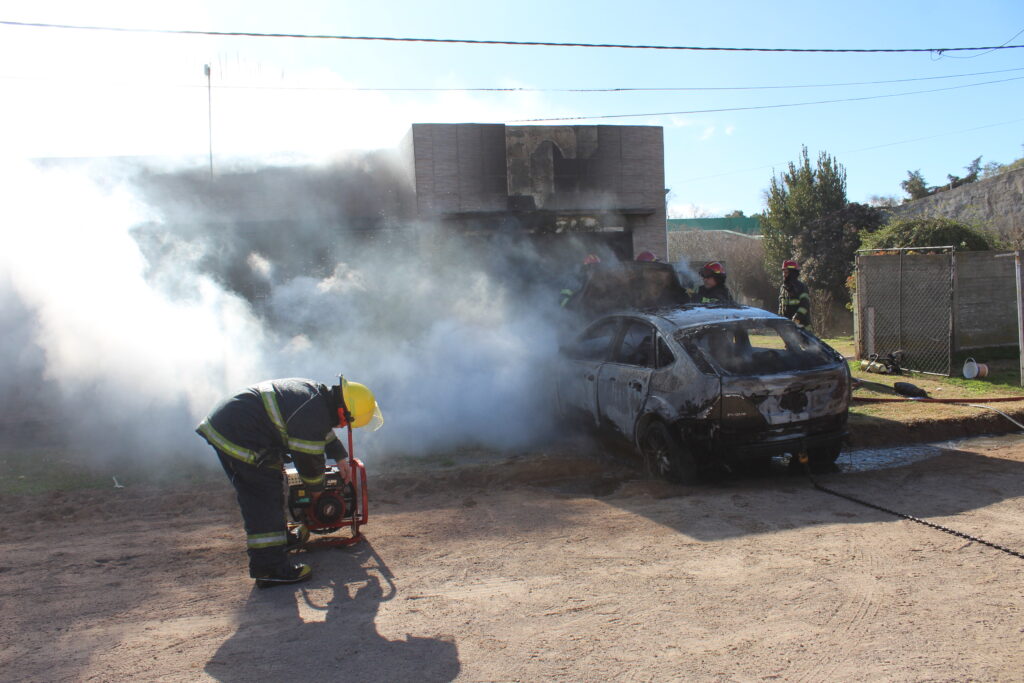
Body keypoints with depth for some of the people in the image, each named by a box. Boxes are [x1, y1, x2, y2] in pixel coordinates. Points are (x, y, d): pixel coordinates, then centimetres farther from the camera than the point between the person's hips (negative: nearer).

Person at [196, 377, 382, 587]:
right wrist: (317, 489, 8)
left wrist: (339, 457, 37)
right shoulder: (313, 416, -23)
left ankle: (280, 536, 40)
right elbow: (310, 459, -11)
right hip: (237, 436, -11)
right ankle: (269, 568, -7)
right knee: (264, 497, -9)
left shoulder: (318, 392, 8)